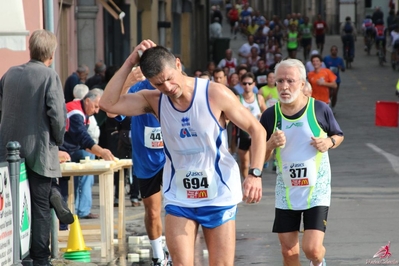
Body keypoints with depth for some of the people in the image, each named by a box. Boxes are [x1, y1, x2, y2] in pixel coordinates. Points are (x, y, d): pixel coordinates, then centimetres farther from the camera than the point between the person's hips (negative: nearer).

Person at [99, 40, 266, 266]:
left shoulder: (215, 94, -13)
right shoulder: (155, 101, -3)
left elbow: (257, 130, -7)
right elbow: (109, 104, -13)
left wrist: (255, 174, -19)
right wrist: (130, 62, -17)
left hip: (219, 196, -2)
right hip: (178, 197, 2)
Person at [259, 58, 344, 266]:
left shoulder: (320, 109, -9)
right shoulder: (270, 115, -5)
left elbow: (339, 136, 8)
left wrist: (329, 142, -15)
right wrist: (270, 144, -20)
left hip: (317, 190, -2)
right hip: (286, 192, 2)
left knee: (312, 248, -12)